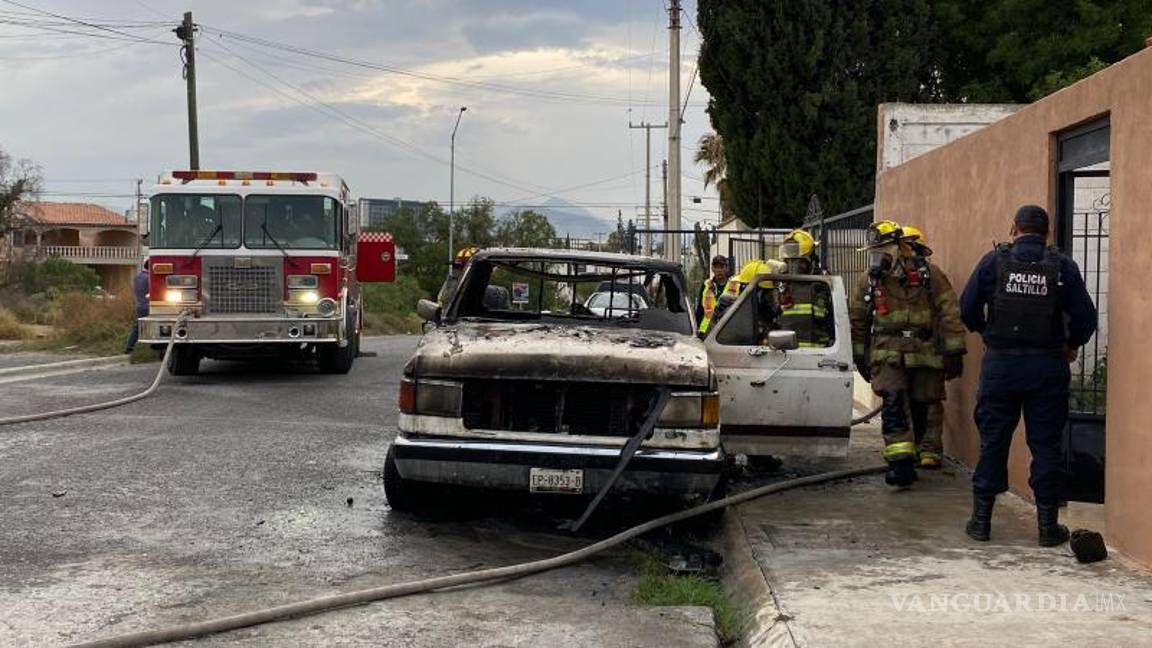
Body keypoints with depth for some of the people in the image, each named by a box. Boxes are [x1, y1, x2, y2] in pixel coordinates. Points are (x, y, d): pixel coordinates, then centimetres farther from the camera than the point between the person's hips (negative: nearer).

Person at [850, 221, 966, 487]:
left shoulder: (928, 275, -2)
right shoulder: (869, 281, 6)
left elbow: (949, 313, -1)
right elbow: (857, 320, 16)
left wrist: (954, 352, -5)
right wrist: (860, 356, 17)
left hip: (925, 352, 0)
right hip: (887, 354, 1)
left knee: (924, 404, 7)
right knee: (894, 403, -16)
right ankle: (901, 463, -21)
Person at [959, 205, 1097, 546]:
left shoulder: (994, 260, -2)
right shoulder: (1063, 266, -2)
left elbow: (968, 309, -1)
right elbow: (1085, 316, -3)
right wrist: (1071, 345, 16)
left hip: (1000, 363, 0)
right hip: (1047, 365, 0)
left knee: (993, 441, 9)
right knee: (1046, 444, 6)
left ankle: (981, 518, 13)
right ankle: (1048, 525, 9)